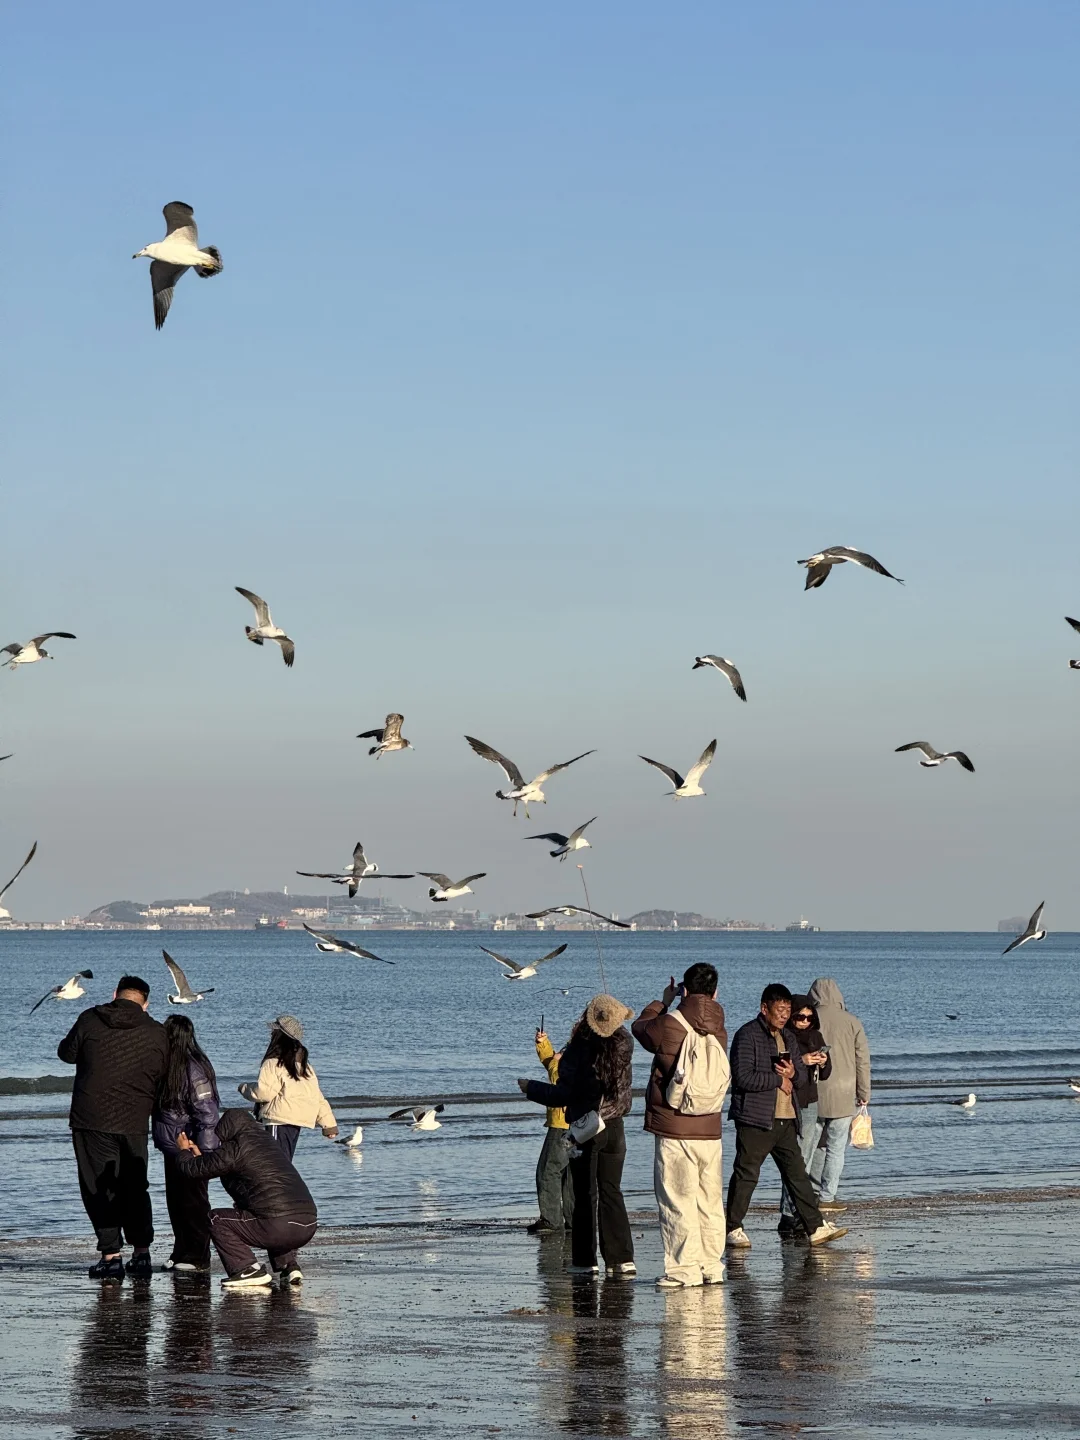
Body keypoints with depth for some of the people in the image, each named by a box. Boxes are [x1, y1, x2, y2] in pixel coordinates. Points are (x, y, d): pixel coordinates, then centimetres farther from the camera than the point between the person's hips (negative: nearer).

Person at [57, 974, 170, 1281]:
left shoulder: (90, 1020, -3)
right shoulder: (156, 1033, 0)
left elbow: (66, 1053, 12)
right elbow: (162, 1079, 6)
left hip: (91, 1120, -2)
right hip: (134, 1123, 2)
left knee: (98, 1188, 3)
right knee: (135, 1188, 16)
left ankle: (111, 1256, -4)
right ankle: (141, 1255, 14)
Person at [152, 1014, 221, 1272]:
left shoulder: (194, 1069, -19)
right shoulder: (168, 1066, 8)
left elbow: (207, 1112, -21)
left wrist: (202, 1150, -22)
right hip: (173, 1147, 9)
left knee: (194, 1202, -2)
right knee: (175, 1201, 13)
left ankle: (198, 1256, 4)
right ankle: (181, 1253, 21)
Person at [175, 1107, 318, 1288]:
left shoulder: (235, 1150, -2)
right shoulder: (271, 1143, 21)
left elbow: (192, 1170, 8)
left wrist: (184, 1152, 29)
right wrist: (200, 1155, 46)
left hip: (280, 1229, -7)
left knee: (216, 1219, 10)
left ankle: (247, 1270, -1)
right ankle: (288, 1266, 21)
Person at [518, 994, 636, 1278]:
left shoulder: (578, 1050, -19)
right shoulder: (623, 1045, -5)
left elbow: (564, 1095, -14)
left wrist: (530, 1087, 1)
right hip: (614, 1128, 4)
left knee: (585, 1196, 7)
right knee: (611, 1192, 10)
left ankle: (584, 1260, 11)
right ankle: (622, 1259, 0)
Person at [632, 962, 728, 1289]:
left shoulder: (669, 1026, -12)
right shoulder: (718, 1030, 5)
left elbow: (640, 1027, 9)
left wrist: (662, 1003, 22)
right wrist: (669, 1008, 22)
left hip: (674, 1130, -6)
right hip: (711, 1129, 6)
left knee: (677, 1202, -2)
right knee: (710, 1202, 12)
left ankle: (684, 1269, -4)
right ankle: (711, 1267, 17)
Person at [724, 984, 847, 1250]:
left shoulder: (788, 1037, 17)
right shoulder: (747, 1036, -10)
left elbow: (802, 1073, 19)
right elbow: (743, 1077, -19)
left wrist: (793, 1073, -6)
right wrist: (779, 1080, -11)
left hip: (786, 1119, 7)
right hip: (755, 1120, -7)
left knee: (797, 1173, 8)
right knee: (746, 1175, -2)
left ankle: (816, 1227, 10)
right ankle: (734, 1229, 7)